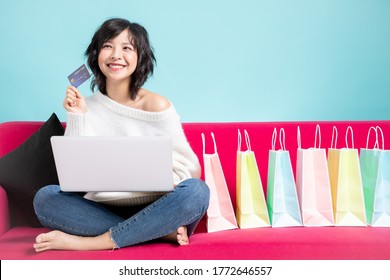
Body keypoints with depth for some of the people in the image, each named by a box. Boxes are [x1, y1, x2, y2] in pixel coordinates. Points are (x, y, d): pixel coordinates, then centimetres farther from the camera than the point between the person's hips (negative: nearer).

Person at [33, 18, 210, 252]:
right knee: (45, 197, -21)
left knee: (197, 191, -30)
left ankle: (89, 243, -25)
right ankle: (162, 232, -23)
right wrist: (77, 117, -10)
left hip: (153, 211, -2)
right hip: (105, 211, 2)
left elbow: (190, 167, -1)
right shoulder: (86, 107, 4)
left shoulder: (157, 106, -4)